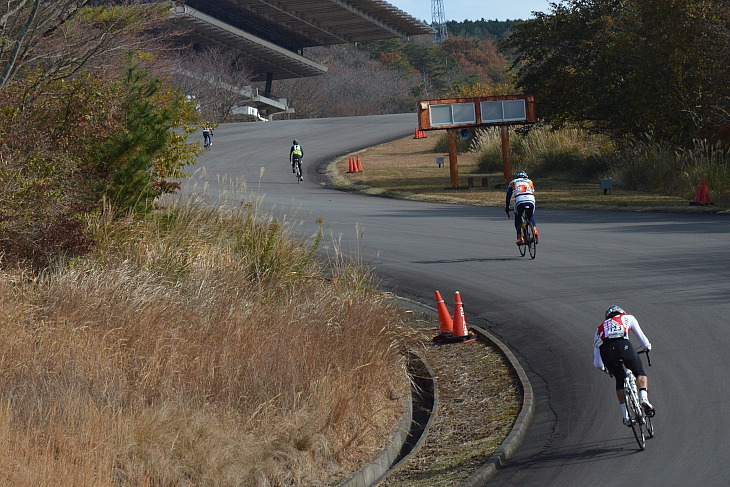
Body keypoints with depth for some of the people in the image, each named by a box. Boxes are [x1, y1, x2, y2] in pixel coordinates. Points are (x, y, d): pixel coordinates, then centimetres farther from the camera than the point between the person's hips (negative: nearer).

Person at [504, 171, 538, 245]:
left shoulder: (513, 182, 29)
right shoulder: (529, 181, 32)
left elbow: (508, 196, 30)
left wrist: (506, 207, 39)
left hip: (519, 202, -1)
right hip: (530, 201, 1)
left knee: (518, 218, 23)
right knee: (531, 216, 28)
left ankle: (519, 238, 10)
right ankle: (535, 230, 0)